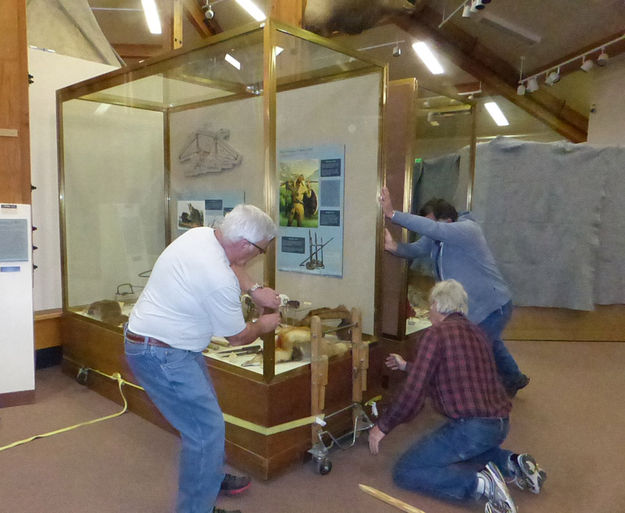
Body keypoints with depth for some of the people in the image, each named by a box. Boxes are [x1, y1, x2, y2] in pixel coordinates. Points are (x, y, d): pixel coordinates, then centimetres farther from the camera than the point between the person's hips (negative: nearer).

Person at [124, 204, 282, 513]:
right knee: (207, 429, -6)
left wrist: (254, 289, 6)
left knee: (206, 412, 22)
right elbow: (237, 338, -14)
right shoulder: (219, 280, -30)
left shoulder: (200, 233, -4)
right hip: (161, 356, -10)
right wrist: (263, 325, 5)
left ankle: (212, 478, 42)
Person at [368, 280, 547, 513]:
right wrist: (406, 366, 40)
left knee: (404, 471, -1)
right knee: (461, 451, 37)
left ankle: (479, 483, -16)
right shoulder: (476, 332, 14)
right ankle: (512, 464, 15)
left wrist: (383, 426, -1)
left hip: (471, 427, -9)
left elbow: (413, 392, -14)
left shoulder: (437, 333, -11)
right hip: (500, 424, 9)